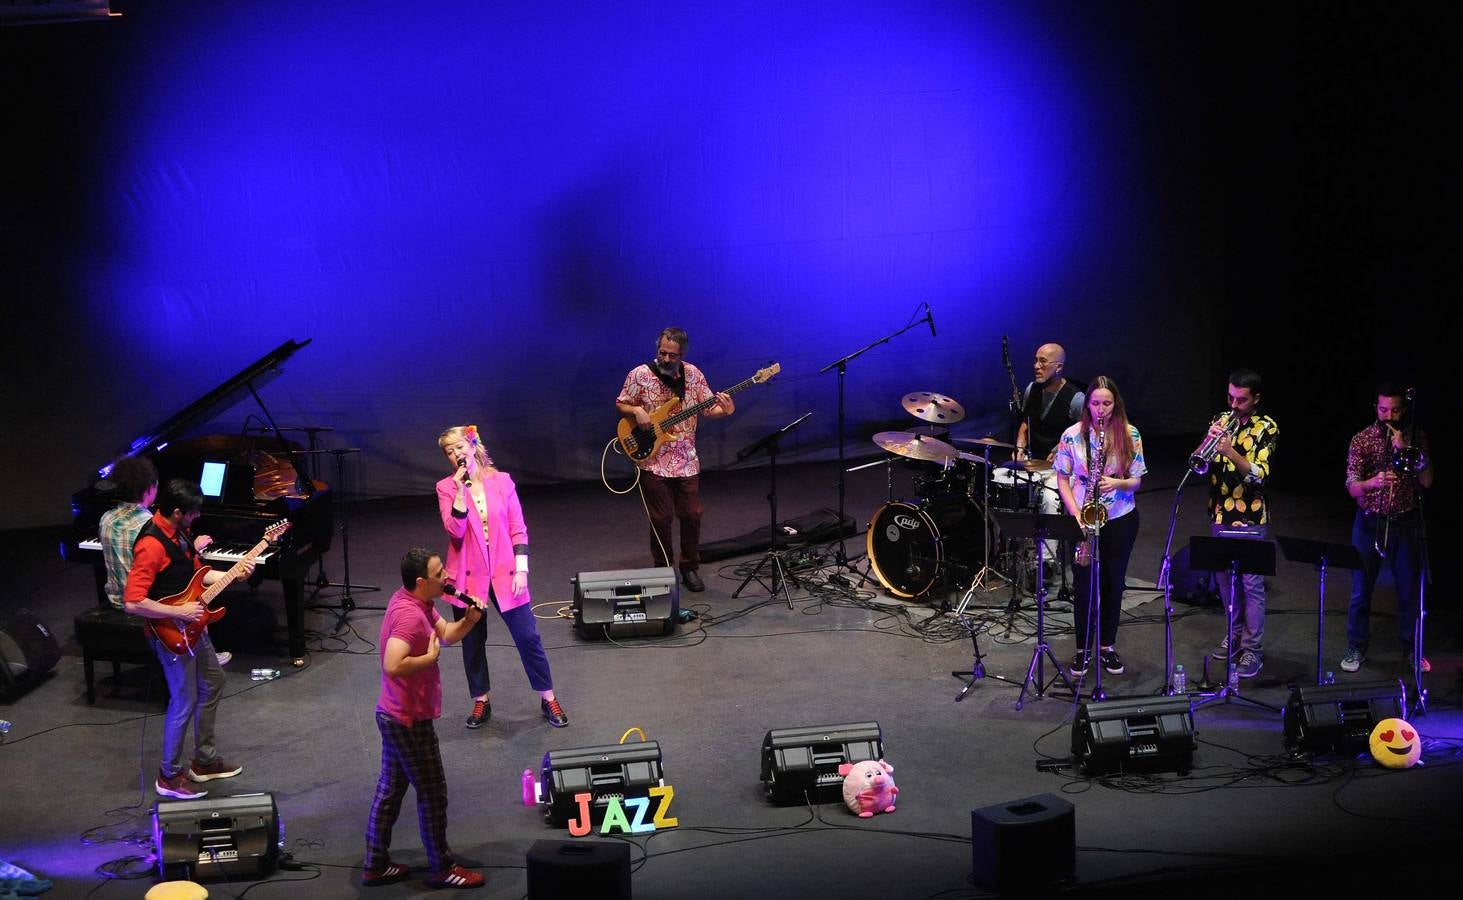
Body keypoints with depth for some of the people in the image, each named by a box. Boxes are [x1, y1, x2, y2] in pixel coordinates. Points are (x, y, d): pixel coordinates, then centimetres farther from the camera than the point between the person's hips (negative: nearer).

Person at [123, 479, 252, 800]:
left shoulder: (177, 531, 2)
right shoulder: (152, 545, -27)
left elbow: (195, 571, 17)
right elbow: (133, 602, -32)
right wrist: (179, 612, -26)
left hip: (192, 624, 10)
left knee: (213, 683, 20)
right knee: (185, 702, -2)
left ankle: (205, 760, 33)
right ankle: (169, 776, 14)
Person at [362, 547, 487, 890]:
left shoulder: (417, 602, 4)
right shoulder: (408, 615, -27)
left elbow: (448, 634, 14)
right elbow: (393, 666, -37)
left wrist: (470, 619, -5)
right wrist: (430, 657, -23)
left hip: (396, 716, 10)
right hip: (410, 720, -10)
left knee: (390, 789, 17)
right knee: (433, 794, 4)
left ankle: (376, 866, 26)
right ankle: (442, 869, 17)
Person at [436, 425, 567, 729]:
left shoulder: (502, 481, -1)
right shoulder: (446, 488, -2)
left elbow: (518, 528, 1)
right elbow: (454, 531, -14)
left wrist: (521, 569, -5)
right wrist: (461, 491, -21)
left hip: (504, 573, 0)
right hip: (468, 576, 0)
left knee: (528, 637, 1)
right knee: (472, 641, 10)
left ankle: (548, 699, 13)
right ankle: (481, 701, 26)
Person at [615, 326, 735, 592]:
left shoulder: (693, 374, 0)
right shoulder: (640, 375, -8)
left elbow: (709, 408, 3)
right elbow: (620, 404, 3)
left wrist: (725, 410, -18)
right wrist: (636, 411, -18)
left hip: (687, 460, 3)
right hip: (654, 462, -3)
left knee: (692, 516, 6)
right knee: (661, 519, 1)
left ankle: (689, 569, 23)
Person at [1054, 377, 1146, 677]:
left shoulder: (1130, 435, -3)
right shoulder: (1072, 435, -5)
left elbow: (1137, 481, 0)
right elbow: (1062, 480, -2)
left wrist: (1118, 483, -21)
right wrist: (1075, 512, -14)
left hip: (1120, 519, 1)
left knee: (1113, 584, 9)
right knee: (1084, 585, 4)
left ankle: (1107, 646, 24)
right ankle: (1082, 649, 17)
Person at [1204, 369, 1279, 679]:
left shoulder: (1266, 428, -8)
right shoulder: (1221, 421, 5)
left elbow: (1260, 475, -18)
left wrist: (1231, 452, -32)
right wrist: (1210, 441, -19)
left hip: (1250, 519, -5)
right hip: (1220, 516, 5)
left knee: (1252, 585, -1)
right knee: (1225, 580, 15)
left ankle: (1253, 648, 4)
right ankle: (1234, 633, 30)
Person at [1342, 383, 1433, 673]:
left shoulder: (1416, 438, 0)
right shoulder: (1362, 440, -4)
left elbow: (1427, 481, -9)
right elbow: (1352, 488, -12)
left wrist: (1406, 450, -20)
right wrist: (1372, 482, -33)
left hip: (1406, 523, 1)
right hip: (1370, 523, -1)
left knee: (1409, 590, 7)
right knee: (1361, 589, 4)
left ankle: (1413, 649, 23)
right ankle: (1356, 648, 18)